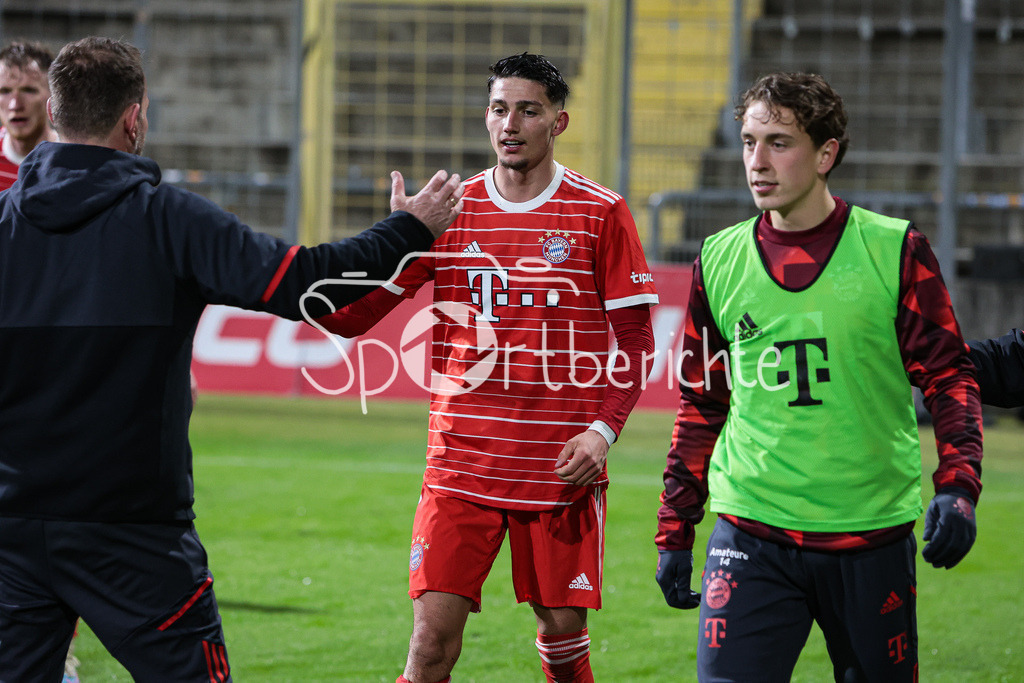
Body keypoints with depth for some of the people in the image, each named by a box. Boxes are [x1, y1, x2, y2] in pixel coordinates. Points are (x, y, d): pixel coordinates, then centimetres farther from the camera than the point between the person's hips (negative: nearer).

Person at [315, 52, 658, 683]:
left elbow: (636, 339, 2)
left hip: (561, 466, -1)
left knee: (564, 630, 4)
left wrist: (602, 430, -11)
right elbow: (354, 314, 2)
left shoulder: (601, 214, 0)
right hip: (461, 463, 1)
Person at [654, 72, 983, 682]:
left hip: (873, 539, -1)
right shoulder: (719, 261, 7)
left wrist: (958, 486, -16)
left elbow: (949, 378, 0)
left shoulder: (895, 252, -1)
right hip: (751, 536, 1)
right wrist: (675, 533, 13)